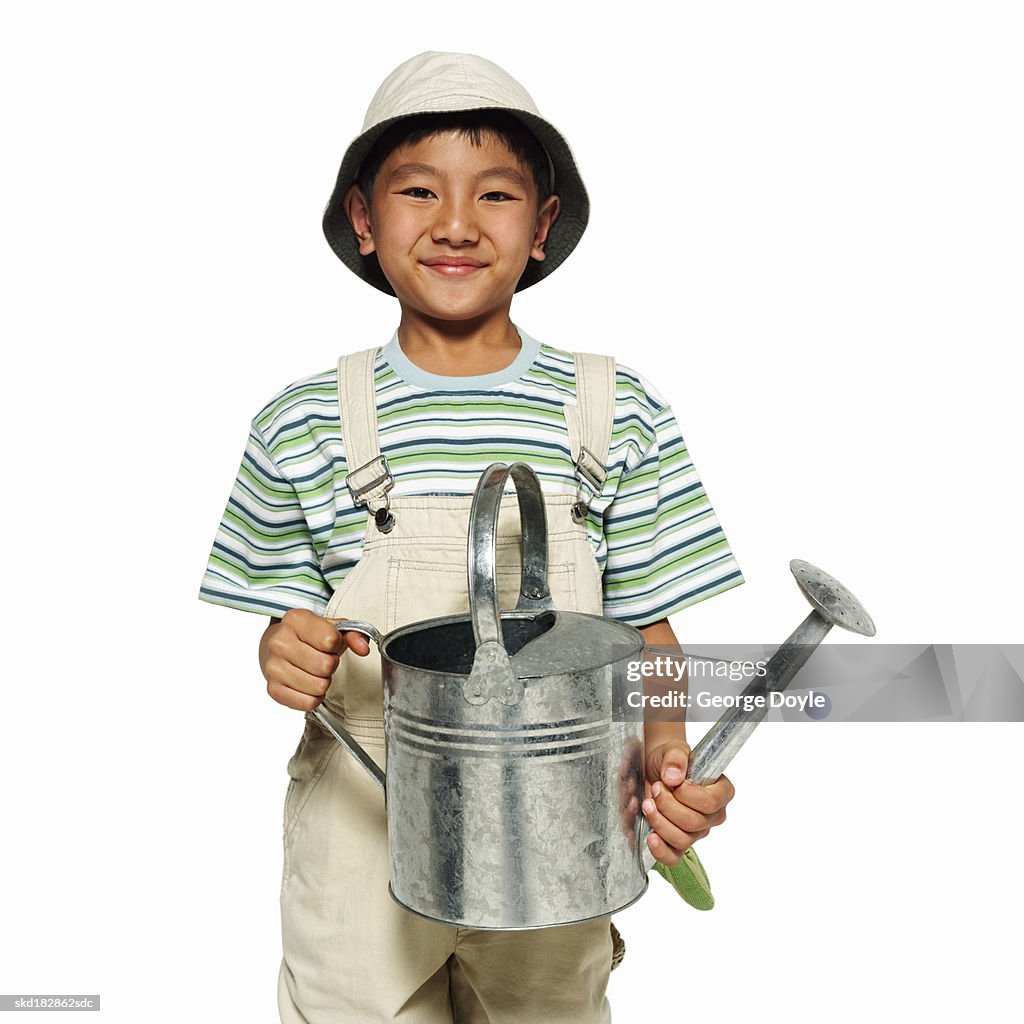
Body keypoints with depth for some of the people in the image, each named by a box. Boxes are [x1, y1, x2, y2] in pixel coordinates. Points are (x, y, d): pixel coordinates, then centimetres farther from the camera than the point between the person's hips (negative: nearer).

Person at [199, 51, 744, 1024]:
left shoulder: (617, 414, -6)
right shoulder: (302, 424, -5)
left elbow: (647, 629, -2)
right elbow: (287, 627, 3)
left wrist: (668, 757, -18)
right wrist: (285, 656, -18)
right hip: (362, 838, 0)